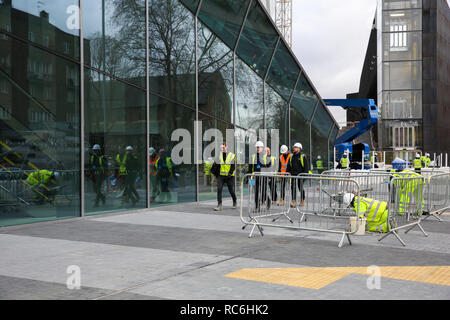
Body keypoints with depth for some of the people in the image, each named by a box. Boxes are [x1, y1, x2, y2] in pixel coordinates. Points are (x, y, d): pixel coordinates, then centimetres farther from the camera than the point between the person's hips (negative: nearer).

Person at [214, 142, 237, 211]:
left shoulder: (232, 155, -3)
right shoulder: (219, 155, 6)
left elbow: (233, 166, -7)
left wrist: (230, 173, -19)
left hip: (229, 176, -2)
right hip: (221, 175, 2)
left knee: (231, 190, 6)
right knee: (219, 189, -12)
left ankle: (235, 202, 33)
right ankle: (219, 205, -11)